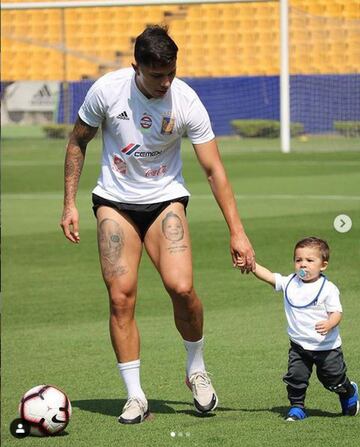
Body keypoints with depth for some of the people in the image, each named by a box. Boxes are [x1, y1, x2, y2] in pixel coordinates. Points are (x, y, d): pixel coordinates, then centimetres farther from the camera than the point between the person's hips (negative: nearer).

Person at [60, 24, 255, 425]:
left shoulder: (186, 101, -15)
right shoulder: (107, 90, -14)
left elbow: (214, 170, -10)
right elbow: (78, 142, 3)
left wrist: (236, 232, -14)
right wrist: (69, 204, 1)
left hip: (165, 200, 0)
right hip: (115, 201, 1)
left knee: (181, 288, -18)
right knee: (121, 298, -10)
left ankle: (196, 370, 8)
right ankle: (135, 396, 1)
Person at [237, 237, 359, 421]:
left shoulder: (328, 289, -14)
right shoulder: (290, 283, -2)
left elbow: (336, 312, -16)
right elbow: (268, 276, -6)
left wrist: (329, 324, -38)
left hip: (326, 346, -3)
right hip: (299, 345, 3)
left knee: (335, 380, 11)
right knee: (295, 377, -6)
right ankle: (297, 407, 10)